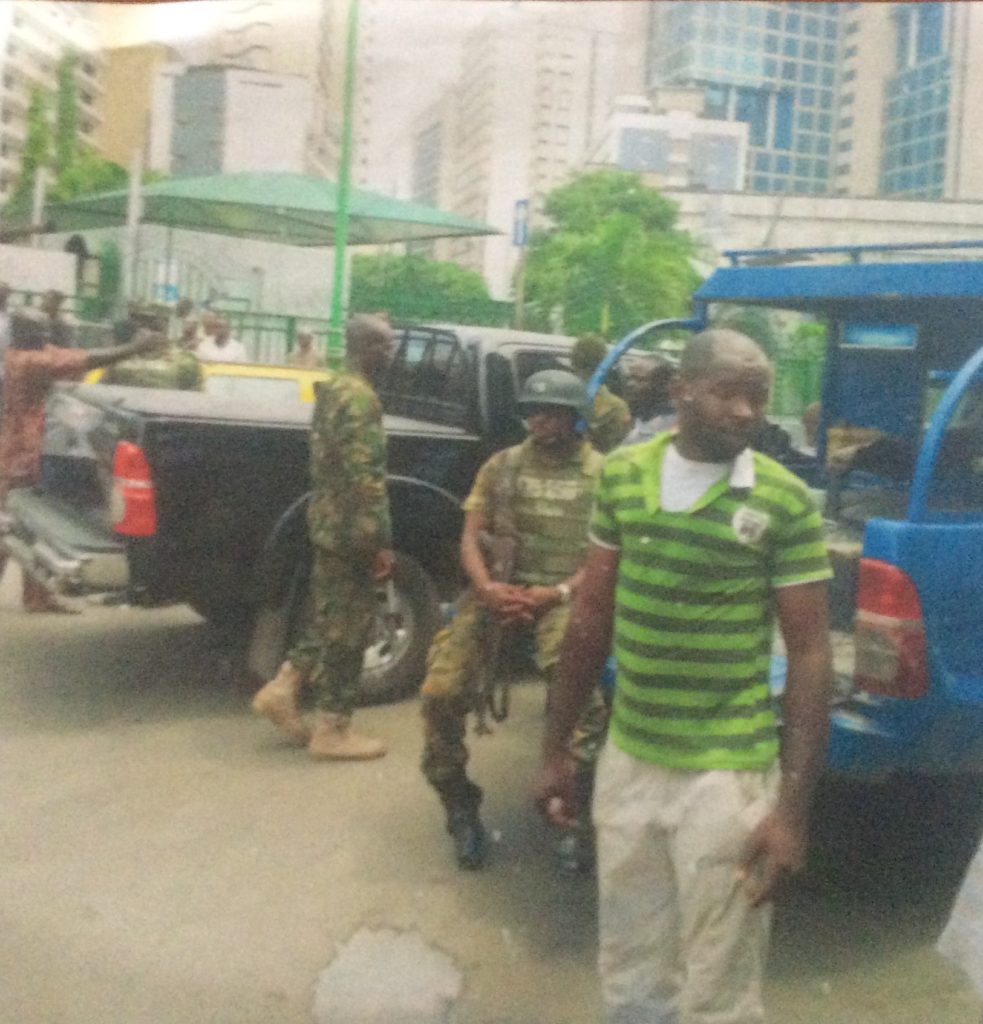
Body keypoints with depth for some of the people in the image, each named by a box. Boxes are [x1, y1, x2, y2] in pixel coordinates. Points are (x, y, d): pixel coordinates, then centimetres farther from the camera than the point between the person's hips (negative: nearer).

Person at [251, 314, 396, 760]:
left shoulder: (332, 390, 13)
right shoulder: (360, 398, -18)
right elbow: (365, 476, -23)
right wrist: (381, 540, -20)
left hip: (326, 521, 10)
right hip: (349, 529, -10)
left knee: (328, 617, 20)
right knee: (348, 626, -1)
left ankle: (282, 689, 21)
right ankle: (331, 730, 7)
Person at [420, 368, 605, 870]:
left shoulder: (603, 474, 5)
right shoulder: (502, 465, 13)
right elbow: (471, 536, 9)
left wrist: (556, 593, -15)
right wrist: (487, 588, -11)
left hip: (566, 596, -2)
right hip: (500, 588, 3)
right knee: (440, 690, -17)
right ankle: (458, 803, 4)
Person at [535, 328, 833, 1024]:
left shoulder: (785, 502, -11)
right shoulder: (623, 475, 1)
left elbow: (810, 654, -8)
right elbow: (593, 615, 8)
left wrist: (793, 807, -12)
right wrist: (556, 746, 10)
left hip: (725, 776, -4)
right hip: (626, 760, 4)